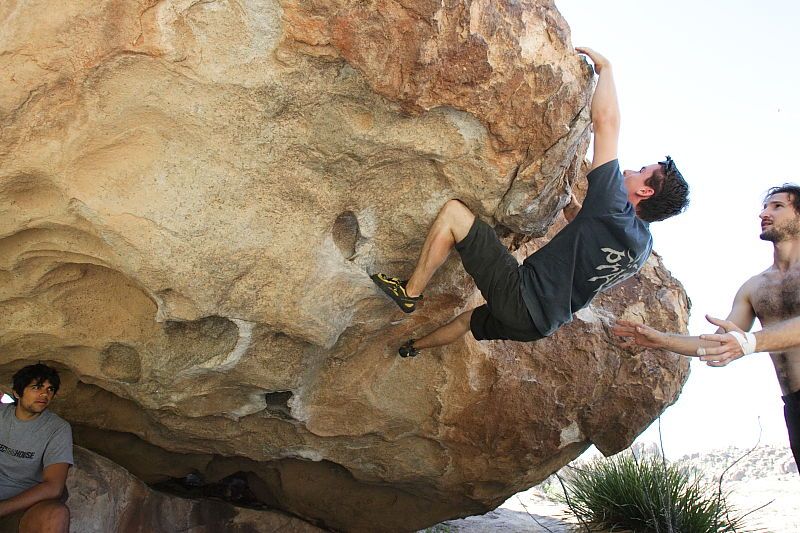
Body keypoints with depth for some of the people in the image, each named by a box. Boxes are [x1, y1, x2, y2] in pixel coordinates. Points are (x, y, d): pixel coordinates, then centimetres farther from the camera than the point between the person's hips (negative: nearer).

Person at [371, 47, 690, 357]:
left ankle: (410, 292, -2)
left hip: (521, 295, -9)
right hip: (540, 324, 9)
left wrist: (605, 67, -7)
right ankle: (412, 347, 60)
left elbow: (606, 120, -20)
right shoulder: (643, 246, 6)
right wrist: (571, 205, 26)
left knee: (453, 212, -10)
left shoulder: (616, 212, -19)